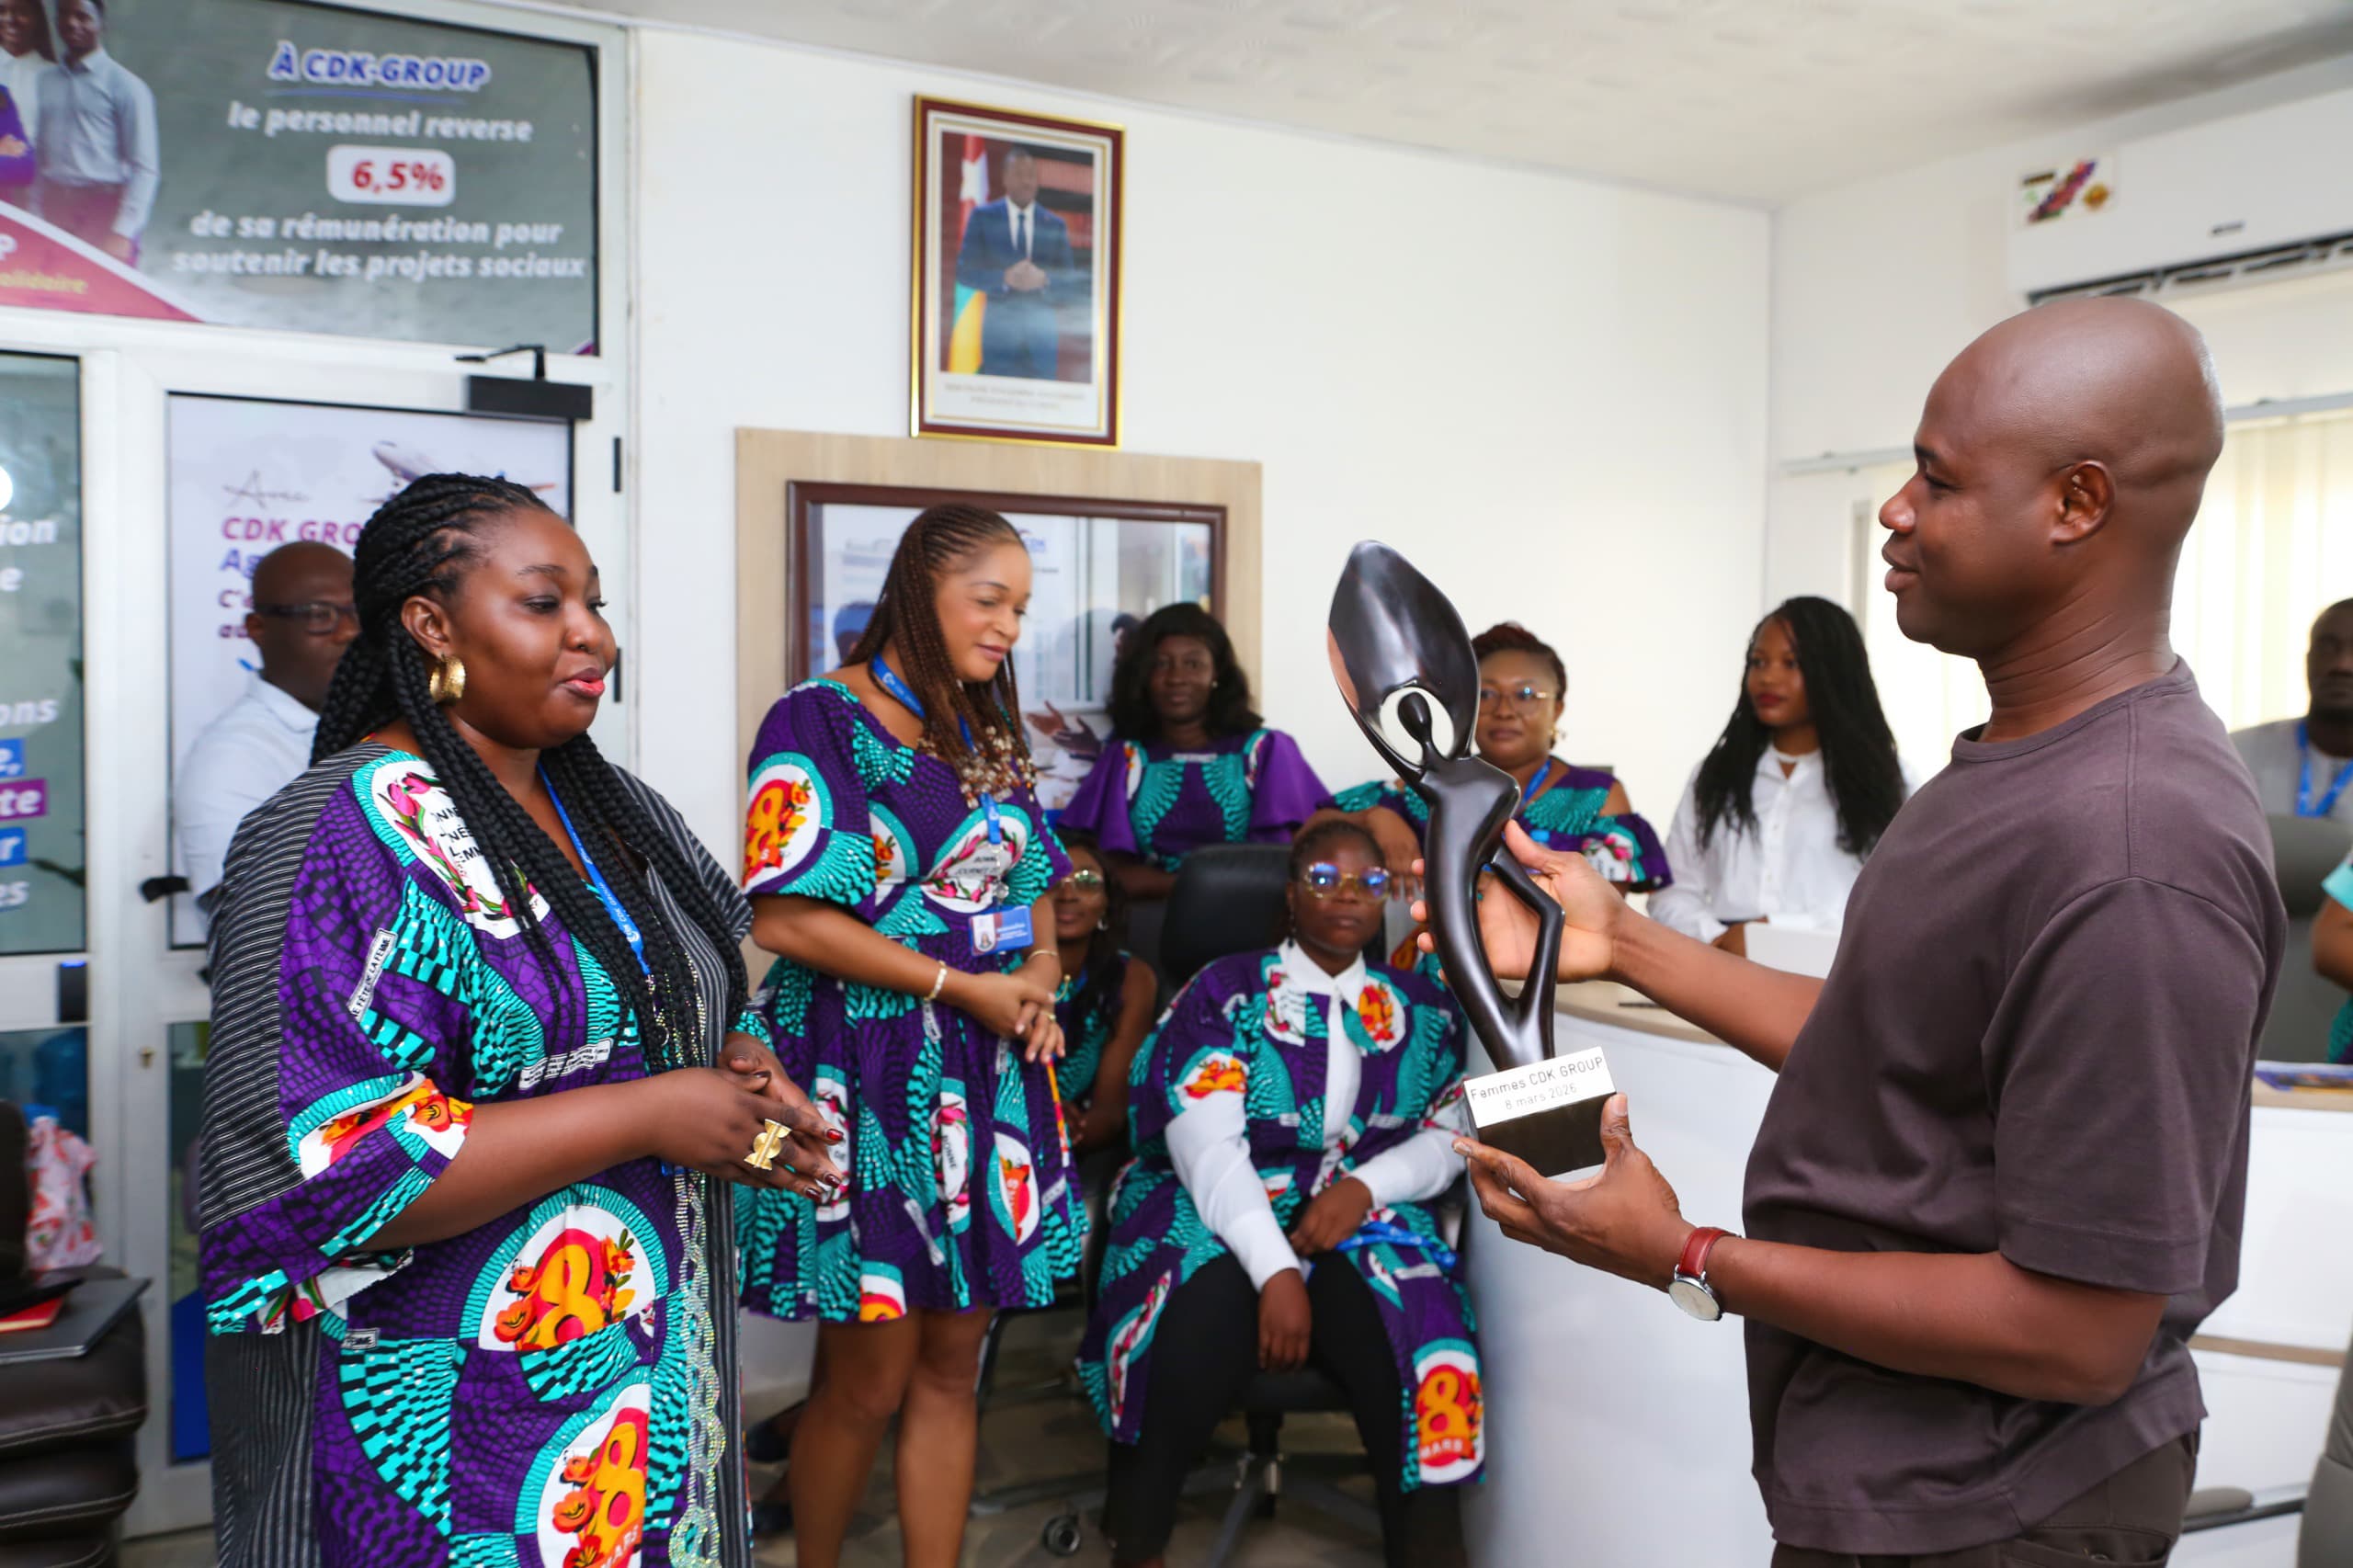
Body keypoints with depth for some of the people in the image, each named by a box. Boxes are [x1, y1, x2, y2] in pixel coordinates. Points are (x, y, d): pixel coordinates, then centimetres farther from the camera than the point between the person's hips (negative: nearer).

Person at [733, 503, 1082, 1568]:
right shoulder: (819, 720, -7)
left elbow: (1034, 891, 19)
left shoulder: (988, 736, 14)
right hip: (870, 1066, -6)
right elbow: (785, 918, -15)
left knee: (950, 1365, 10)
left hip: (987, 1073, 6)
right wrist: (968, 986, -13)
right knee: (870, 1377, 2)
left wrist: (1040, 975, -4)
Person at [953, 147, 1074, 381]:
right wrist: (1005, 278, -17)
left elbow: (1068, 276, 6)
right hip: (999, 323, -2)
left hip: (1042, 326, 2)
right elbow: (965, 272, -1)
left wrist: (1044, 279, -16)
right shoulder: (982, 216, 5)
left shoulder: (1055, 225, 11)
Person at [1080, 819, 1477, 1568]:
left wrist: (1366, 1187, -13)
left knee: (1417, 1341, -29)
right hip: (1222, 1213, -2)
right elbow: (1205, 1144, -12)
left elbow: (1450, 1133, 8)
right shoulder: (1225, 991, 0)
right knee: (1197, 1325, -33)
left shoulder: (1423, 1009, 13)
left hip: (1363, 1220, 3)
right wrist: (1276, 1271, -24)